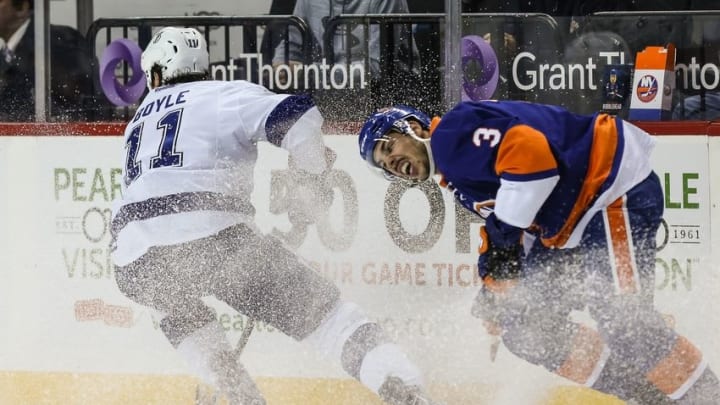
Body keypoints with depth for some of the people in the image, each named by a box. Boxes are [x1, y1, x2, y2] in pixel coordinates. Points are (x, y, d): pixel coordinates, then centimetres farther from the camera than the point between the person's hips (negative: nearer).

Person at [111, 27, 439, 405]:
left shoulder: (139, 121, 30)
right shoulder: (224, 95, 12)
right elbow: (295, 118, -4)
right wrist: (314, 175, 10)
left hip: (135, 260, 4)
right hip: (211, 237, -4)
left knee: (180, 312, 38)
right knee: (317, 308, 3)